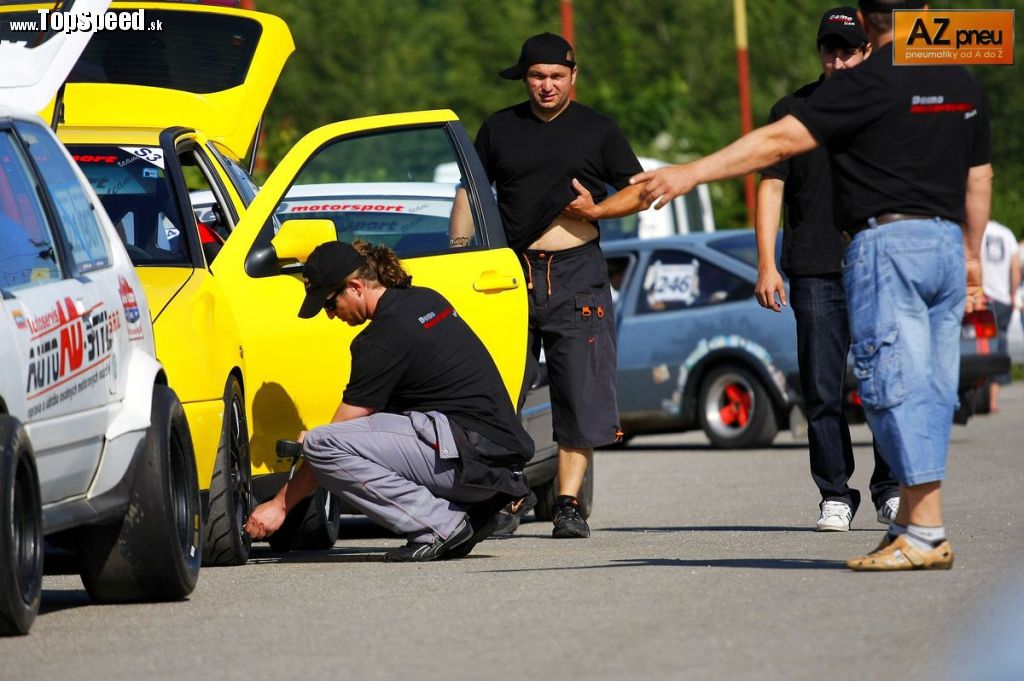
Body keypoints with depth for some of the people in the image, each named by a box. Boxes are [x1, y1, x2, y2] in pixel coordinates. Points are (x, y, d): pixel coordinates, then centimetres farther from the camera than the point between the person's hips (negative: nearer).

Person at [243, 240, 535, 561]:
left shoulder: (384, 338, -11)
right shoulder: (427, 300, 15)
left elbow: (327, 444, -6)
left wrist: (280, 504, 2)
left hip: (474, 458, -10)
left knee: (321, 444, -16)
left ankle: (439, 525, -14)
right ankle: (478, 509, 12)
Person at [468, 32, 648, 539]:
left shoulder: (597, 130, 6)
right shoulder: (499, 128, 11)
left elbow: (638, 190, 9)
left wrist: (596, 209, -9)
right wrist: (457, 251, 4)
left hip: (576, 273, -1)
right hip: (512, 272, 2)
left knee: (580, 395, -5)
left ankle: (568, 504, 0)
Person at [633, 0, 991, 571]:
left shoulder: (872, 82, -9)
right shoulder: (964, 85, 12)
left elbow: (781, 140, -14)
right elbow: (979, 177, 20)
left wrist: (692, 174, -13)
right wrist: (971, 256, 31)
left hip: (888, 241, -7)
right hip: (947, 241, 7)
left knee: (894, 387, -8)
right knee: (932, 389, 8)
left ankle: (927, 532, -14)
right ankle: (912, 524, 9)